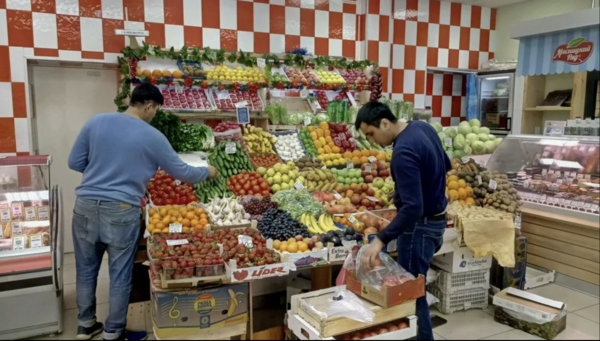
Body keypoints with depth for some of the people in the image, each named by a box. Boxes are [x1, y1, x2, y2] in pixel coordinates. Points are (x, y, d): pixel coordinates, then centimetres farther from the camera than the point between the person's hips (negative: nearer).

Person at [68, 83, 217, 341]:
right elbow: (181, 172, 1)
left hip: (85, 206, 5)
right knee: (120, 275, 10)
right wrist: (207, 172, 19)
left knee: (86, 269, 19)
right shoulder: (152, 136, -7)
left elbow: (74, 162, 7)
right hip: (121, 211, -5)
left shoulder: (96, 122, 3)